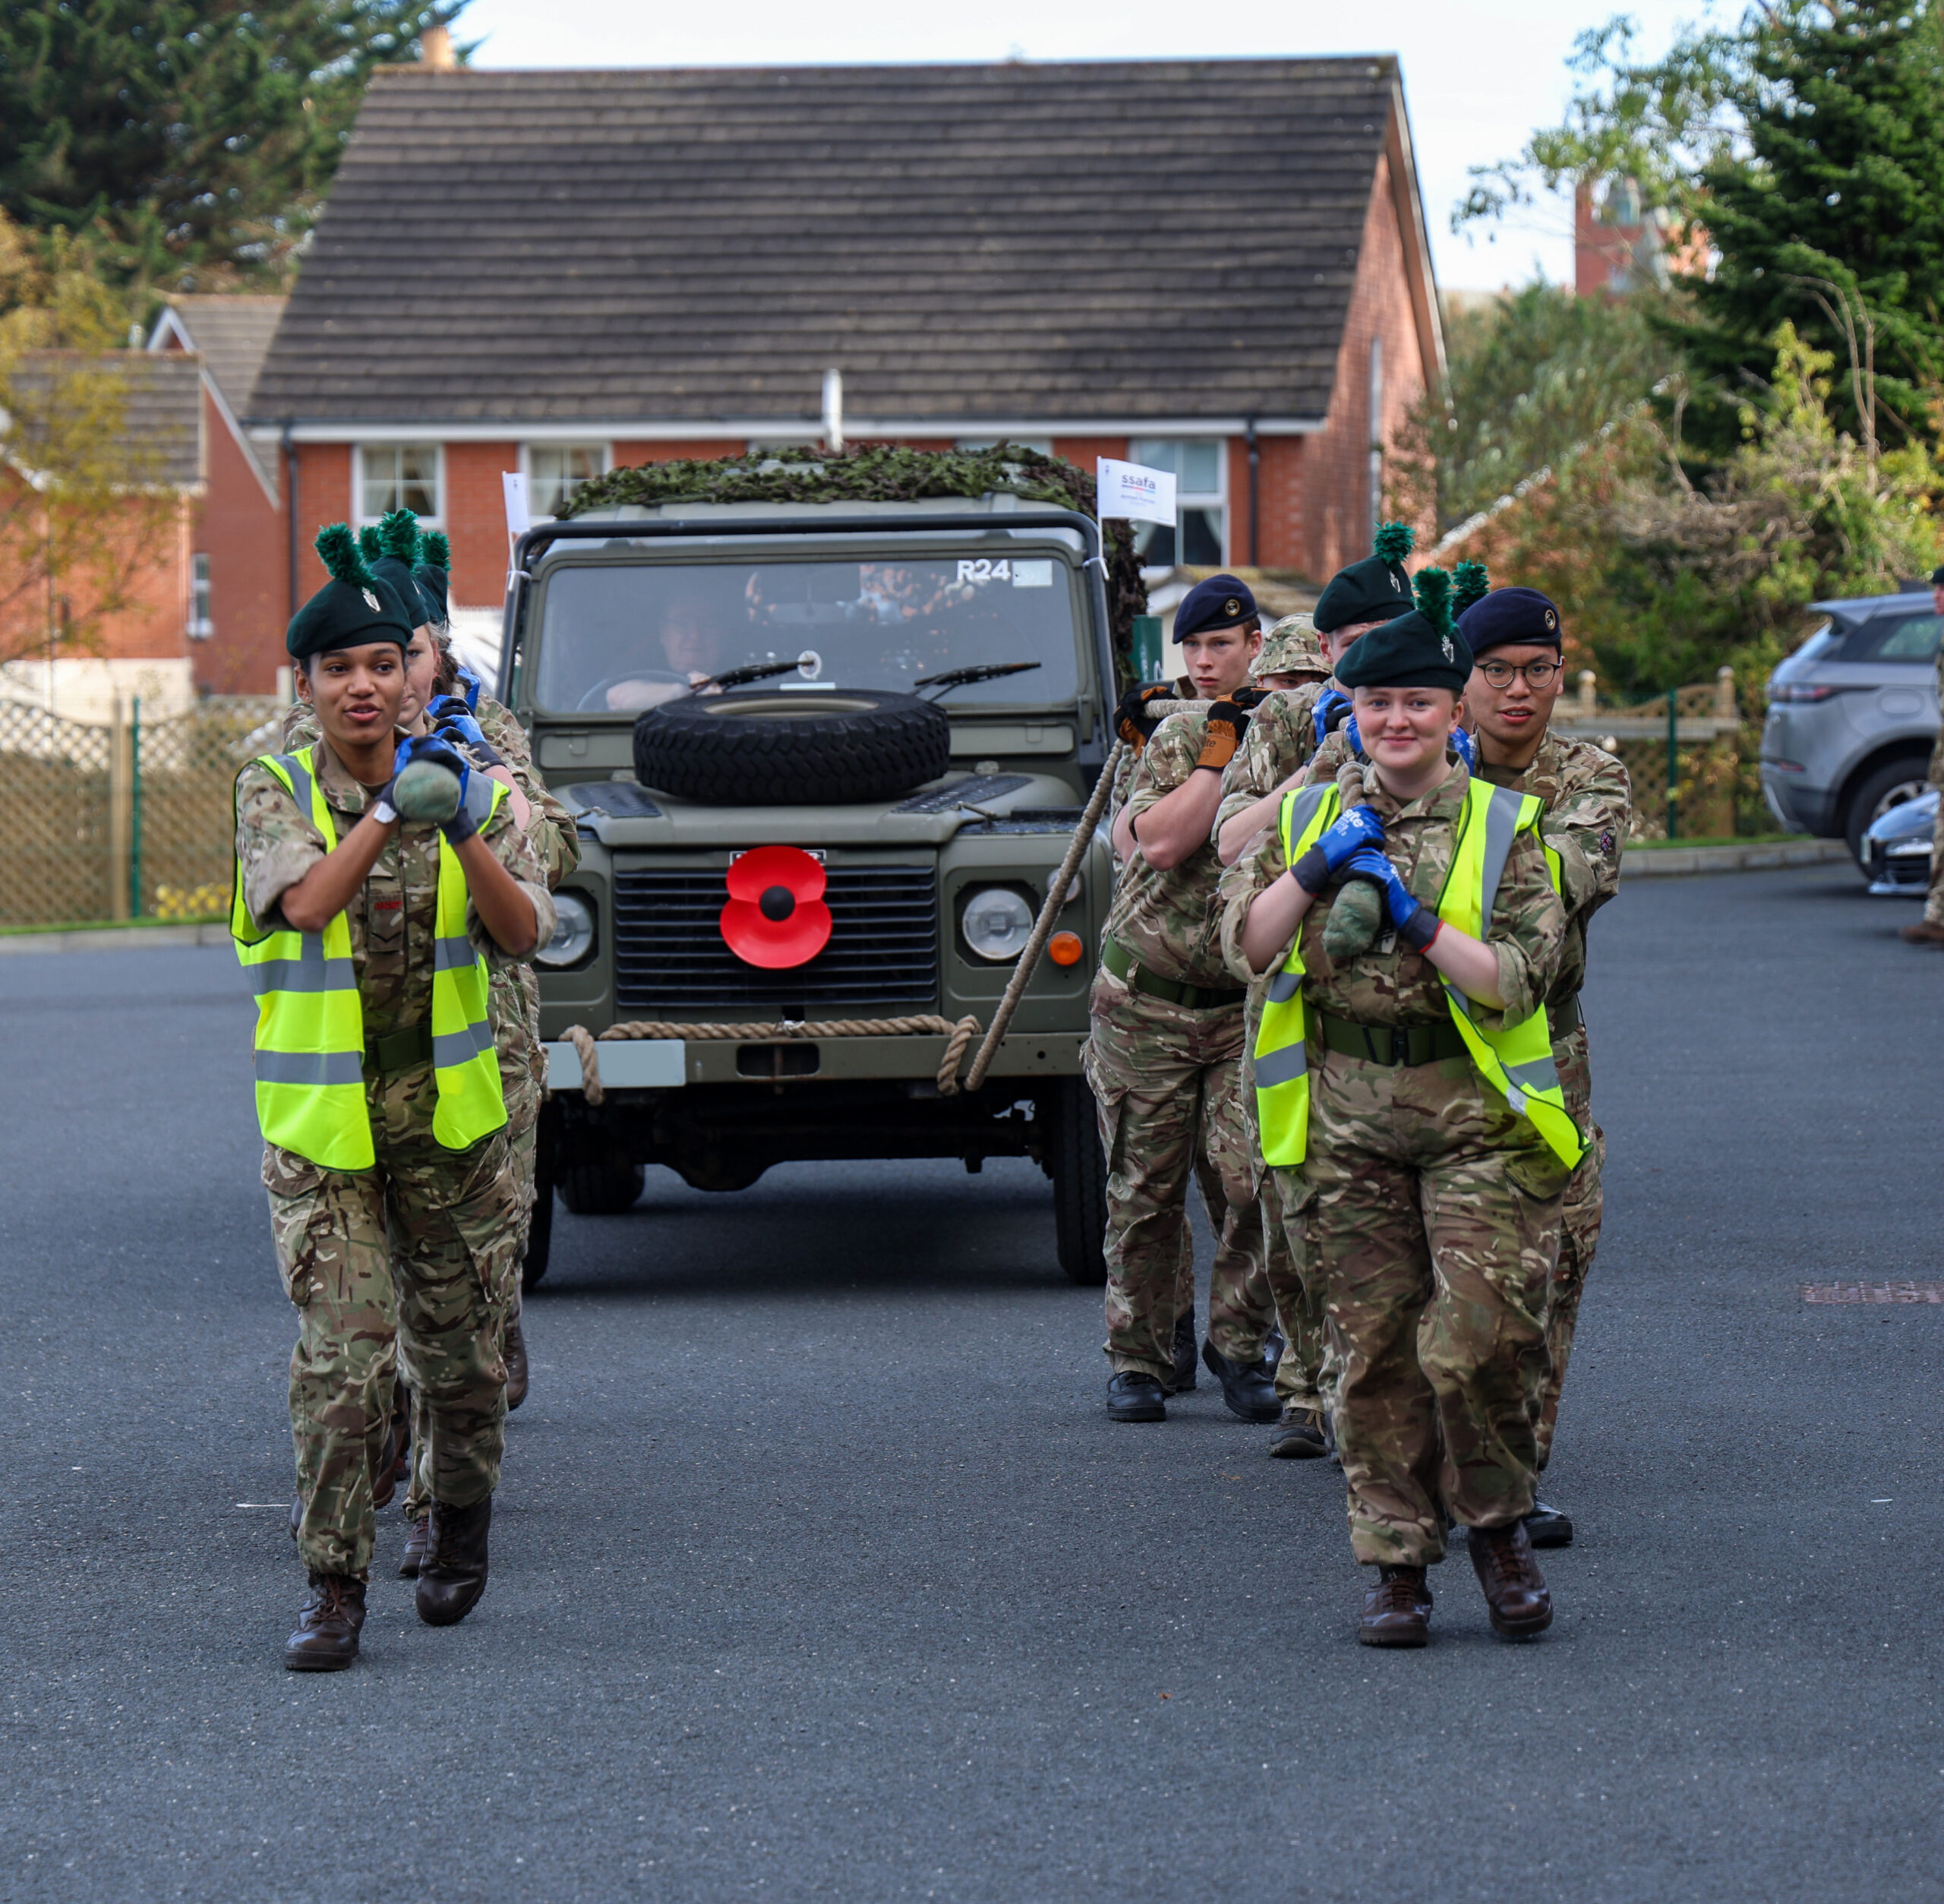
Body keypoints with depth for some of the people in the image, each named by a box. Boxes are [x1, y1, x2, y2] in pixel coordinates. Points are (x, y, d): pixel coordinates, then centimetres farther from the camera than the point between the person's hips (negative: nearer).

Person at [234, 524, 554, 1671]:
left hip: (451, 1115, 2)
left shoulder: (468, 789, 0)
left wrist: (464, 830, -26)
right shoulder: (275, 791, -4)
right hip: (322, 1125, -2)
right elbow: (306, 901, -22)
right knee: (343, 1357, -11)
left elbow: (525, 933, -12)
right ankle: (335, 1586, -5)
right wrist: (388, 808, -29)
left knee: (460, 1352, 11)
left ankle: (463, 1522, 36)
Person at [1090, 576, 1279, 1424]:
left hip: (1248, 1004, 1)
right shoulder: (1173, 740, 0)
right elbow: (1162, 843, -16)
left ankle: (1240, 1346, 7)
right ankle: (1138, 1357, 12)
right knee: (1145, 1190, 3)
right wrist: (1221, 750, -15)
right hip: (1147, 1001, -1)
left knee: (1248, 1181, -7)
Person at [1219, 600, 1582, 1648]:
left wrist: (1417, 921, -14)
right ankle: (1395, 1559, 13)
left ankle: (1497, 1522, 11)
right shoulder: (1308, 817, 12)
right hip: (1342, 1118, 2)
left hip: (1476, 1116, -2)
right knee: (1372, 1350, 3)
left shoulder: (1503, 825, 3)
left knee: (1478, 1338, -12)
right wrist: (1316, 869, -10)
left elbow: (1520, 980, -6)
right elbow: (1246, 948, 2)